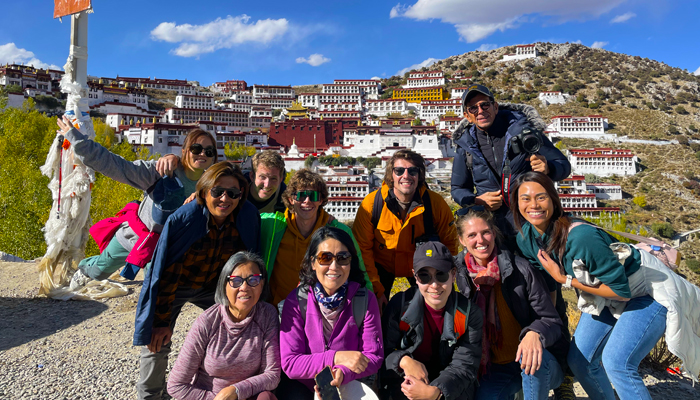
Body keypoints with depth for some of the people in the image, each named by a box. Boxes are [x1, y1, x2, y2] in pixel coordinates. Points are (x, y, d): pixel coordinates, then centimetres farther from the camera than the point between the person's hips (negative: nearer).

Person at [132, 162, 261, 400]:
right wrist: (162, 321, -19)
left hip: (214, 287, 3)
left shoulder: (249, 217, -21)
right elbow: (166, 274, -22)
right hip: (174, 285, -3)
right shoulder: (182, 219, -30)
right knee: (156, 342, -6)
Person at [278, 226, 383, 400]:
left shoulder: (366, 300, -8)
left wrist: (343, 373, -23)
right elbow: (290, 363, -11)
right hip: (302, 386, -1)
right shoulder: (296, 300, -10)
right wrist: (335, 357, -23)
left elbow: (374, 356, -5)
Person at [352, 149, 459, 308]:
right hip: (382, 264, -1)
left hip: (421, 266, 1)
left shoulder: (436, 203, -21)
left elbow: (449, 244, -7)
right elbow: (362, 248, -15)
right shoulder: (371, 202, -23)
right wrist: (376, 289, -17)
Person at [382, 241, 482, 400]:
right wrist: (404, 360, -25)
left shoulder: (469, 312, -8)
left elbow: (465, 365, -10)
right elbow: (384, 348, -5)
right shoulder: (400, 304, -8)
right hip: (405, 383, 0)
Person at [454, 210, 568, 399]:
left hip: (540, 366, -2)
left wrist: (535, 334, -35)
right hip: (495, 368, 2)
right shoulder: (458, 274, -4)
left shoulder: (521, 269, -14)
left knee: (532, 356, -35)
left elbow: (552, 321, -13)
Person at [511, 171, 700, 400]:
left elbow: (621, 290, -27)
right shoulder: (525, 239, -14)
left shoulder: (581, 237, -36)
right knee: (579, 360, 4)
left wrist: (565, 279, -27)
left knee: (616, 363, -19)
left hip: (648, 290, -7)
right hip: (604, 298, 7)